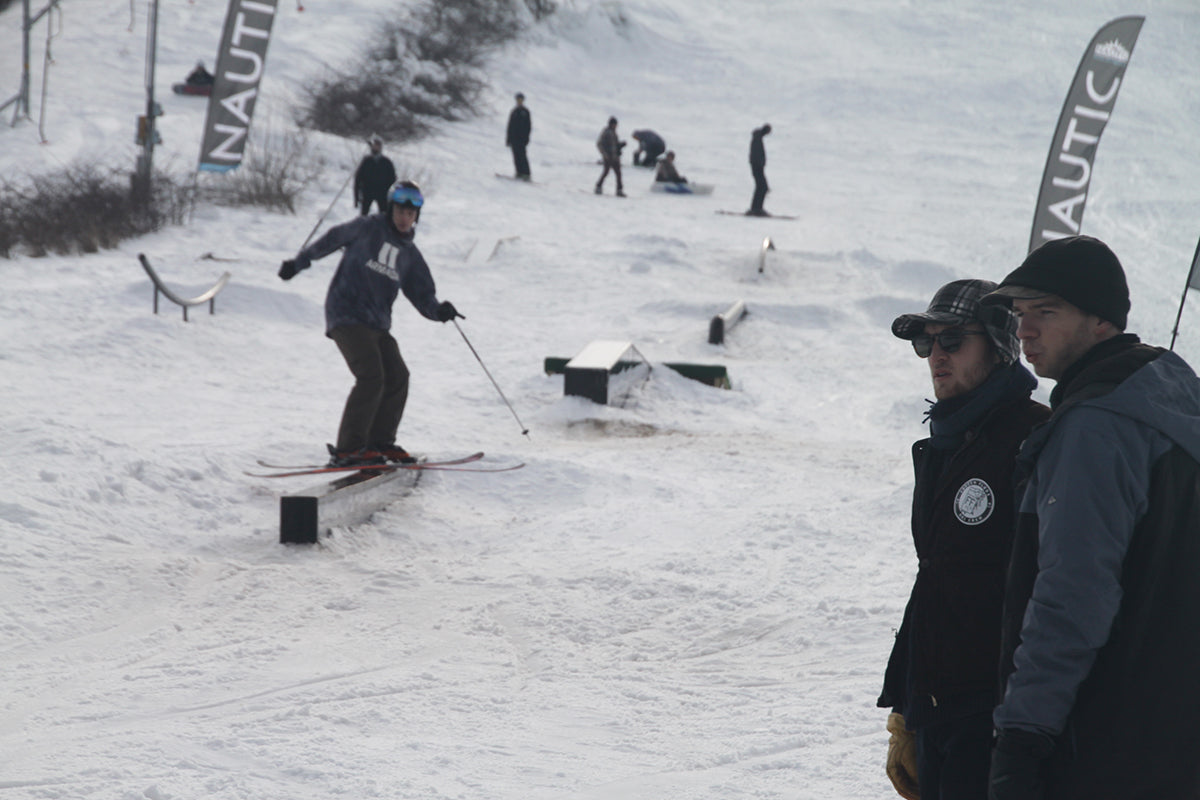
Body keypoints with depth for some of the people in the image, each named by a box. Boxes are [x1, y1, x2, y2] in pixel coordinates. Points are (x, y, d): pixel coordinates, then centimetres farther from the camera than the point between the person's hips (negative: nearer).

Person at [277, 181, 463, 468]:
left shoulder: (410, 255, 15)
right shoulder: (369, 228, -1)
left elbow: (422, 295, 11)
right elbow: (333, 239, 8)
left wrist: (438, 310, -10)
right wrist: (299, 262, 11)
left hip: (377, 325, 7)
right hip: (347, 316, -7)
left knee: (397, 378, 2)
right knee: (371, 377, -19)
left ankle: (380, 442, 16)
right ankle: (348, 449, -20)